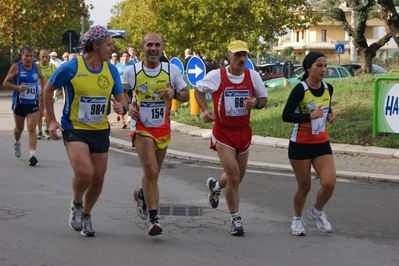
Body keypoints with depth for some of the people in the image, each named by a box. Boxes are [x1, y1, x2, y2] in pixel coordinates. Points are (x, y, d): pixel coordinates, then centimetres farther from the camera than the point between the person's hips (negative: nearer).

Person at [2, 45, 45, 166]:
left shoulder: (36, 67, 2)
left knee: (32, 128, -12)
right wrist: (17, 87, -23)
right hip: (19, 103, -1)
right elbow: (5, 83, -7)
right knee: (19, 128, 18)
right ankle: (17, 143, 50)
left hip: (33, 103, 1)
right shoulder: (16, 67, -8)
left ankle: (32, 154, -20)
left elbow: (41, 78, 23)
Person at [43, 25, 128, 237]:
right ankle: (76, 203, 10)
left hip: (100, 131, 5)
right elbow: (48, 89, 0)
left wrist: (122, 107, -19)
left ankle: (86, 215, 34)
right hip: (74, 129, -5)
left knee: (98, 179, 8)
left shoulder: (111, 70, -1)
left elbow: (121, 98, 6)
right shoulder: (71, 67, -14)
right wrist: (51, 120, -3)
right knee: (84, 172, -23)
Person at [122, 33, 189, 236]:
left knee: (153, 173, 14)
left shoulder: (172, 70, -1)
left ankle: (141, 195, 47)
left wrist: (174, 93, -16)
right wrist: (128, 106, -6)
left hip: (163, 128, 3)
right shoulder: (132, 71, -4)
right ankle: (154, 218, -12)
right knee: (151, 172, -16)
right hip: (142, 128, -3)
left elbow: (186, 95, 5)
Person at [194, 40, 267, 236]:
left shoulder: (253, 76, -3)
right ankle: (235, 219, 5)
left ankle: (215, 186, 51)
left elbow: (264, 98, 7)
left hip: (244, 132, 4)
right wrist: (205, 110, -10)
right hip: (223, 133, -4)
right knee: (234, 177, -12)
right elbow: (198, 90, 6)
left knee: (237, 178, 16)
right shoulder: (216, 76, -11)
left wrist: (255, 104, -17)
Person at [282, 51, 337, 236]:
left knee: (329, 183, -10)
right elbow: (286, 116, -22)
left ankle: (317, 212, 20)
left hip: (322, 143, 5)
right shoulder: (300, 89, -16)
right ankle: (297, 219, 31)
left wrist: (329, 116, -2)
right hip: (301, 145, -5)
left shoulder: (328, 89, 2)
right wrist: (310, 116, -32)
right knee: (304, 186, 5)